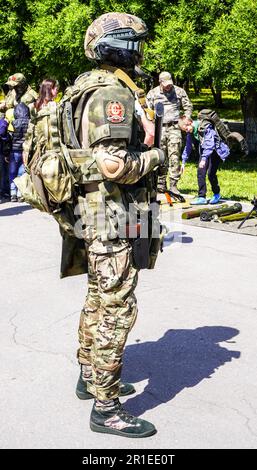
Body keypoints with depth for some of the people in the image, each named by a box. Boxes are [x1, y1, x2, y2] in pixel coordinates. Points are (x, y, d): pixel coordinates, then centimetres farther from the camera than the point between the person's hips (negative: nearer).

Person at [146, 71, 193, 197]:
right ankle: (161, 184, 13)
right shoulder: (152, 93, 9)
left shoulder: (179, 91, 10)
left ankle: (173, 185, -5)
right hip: (159, 128, 1)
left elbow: (188, 107, 17)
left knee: (174, 157, -7)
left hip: (174, 127, -1)